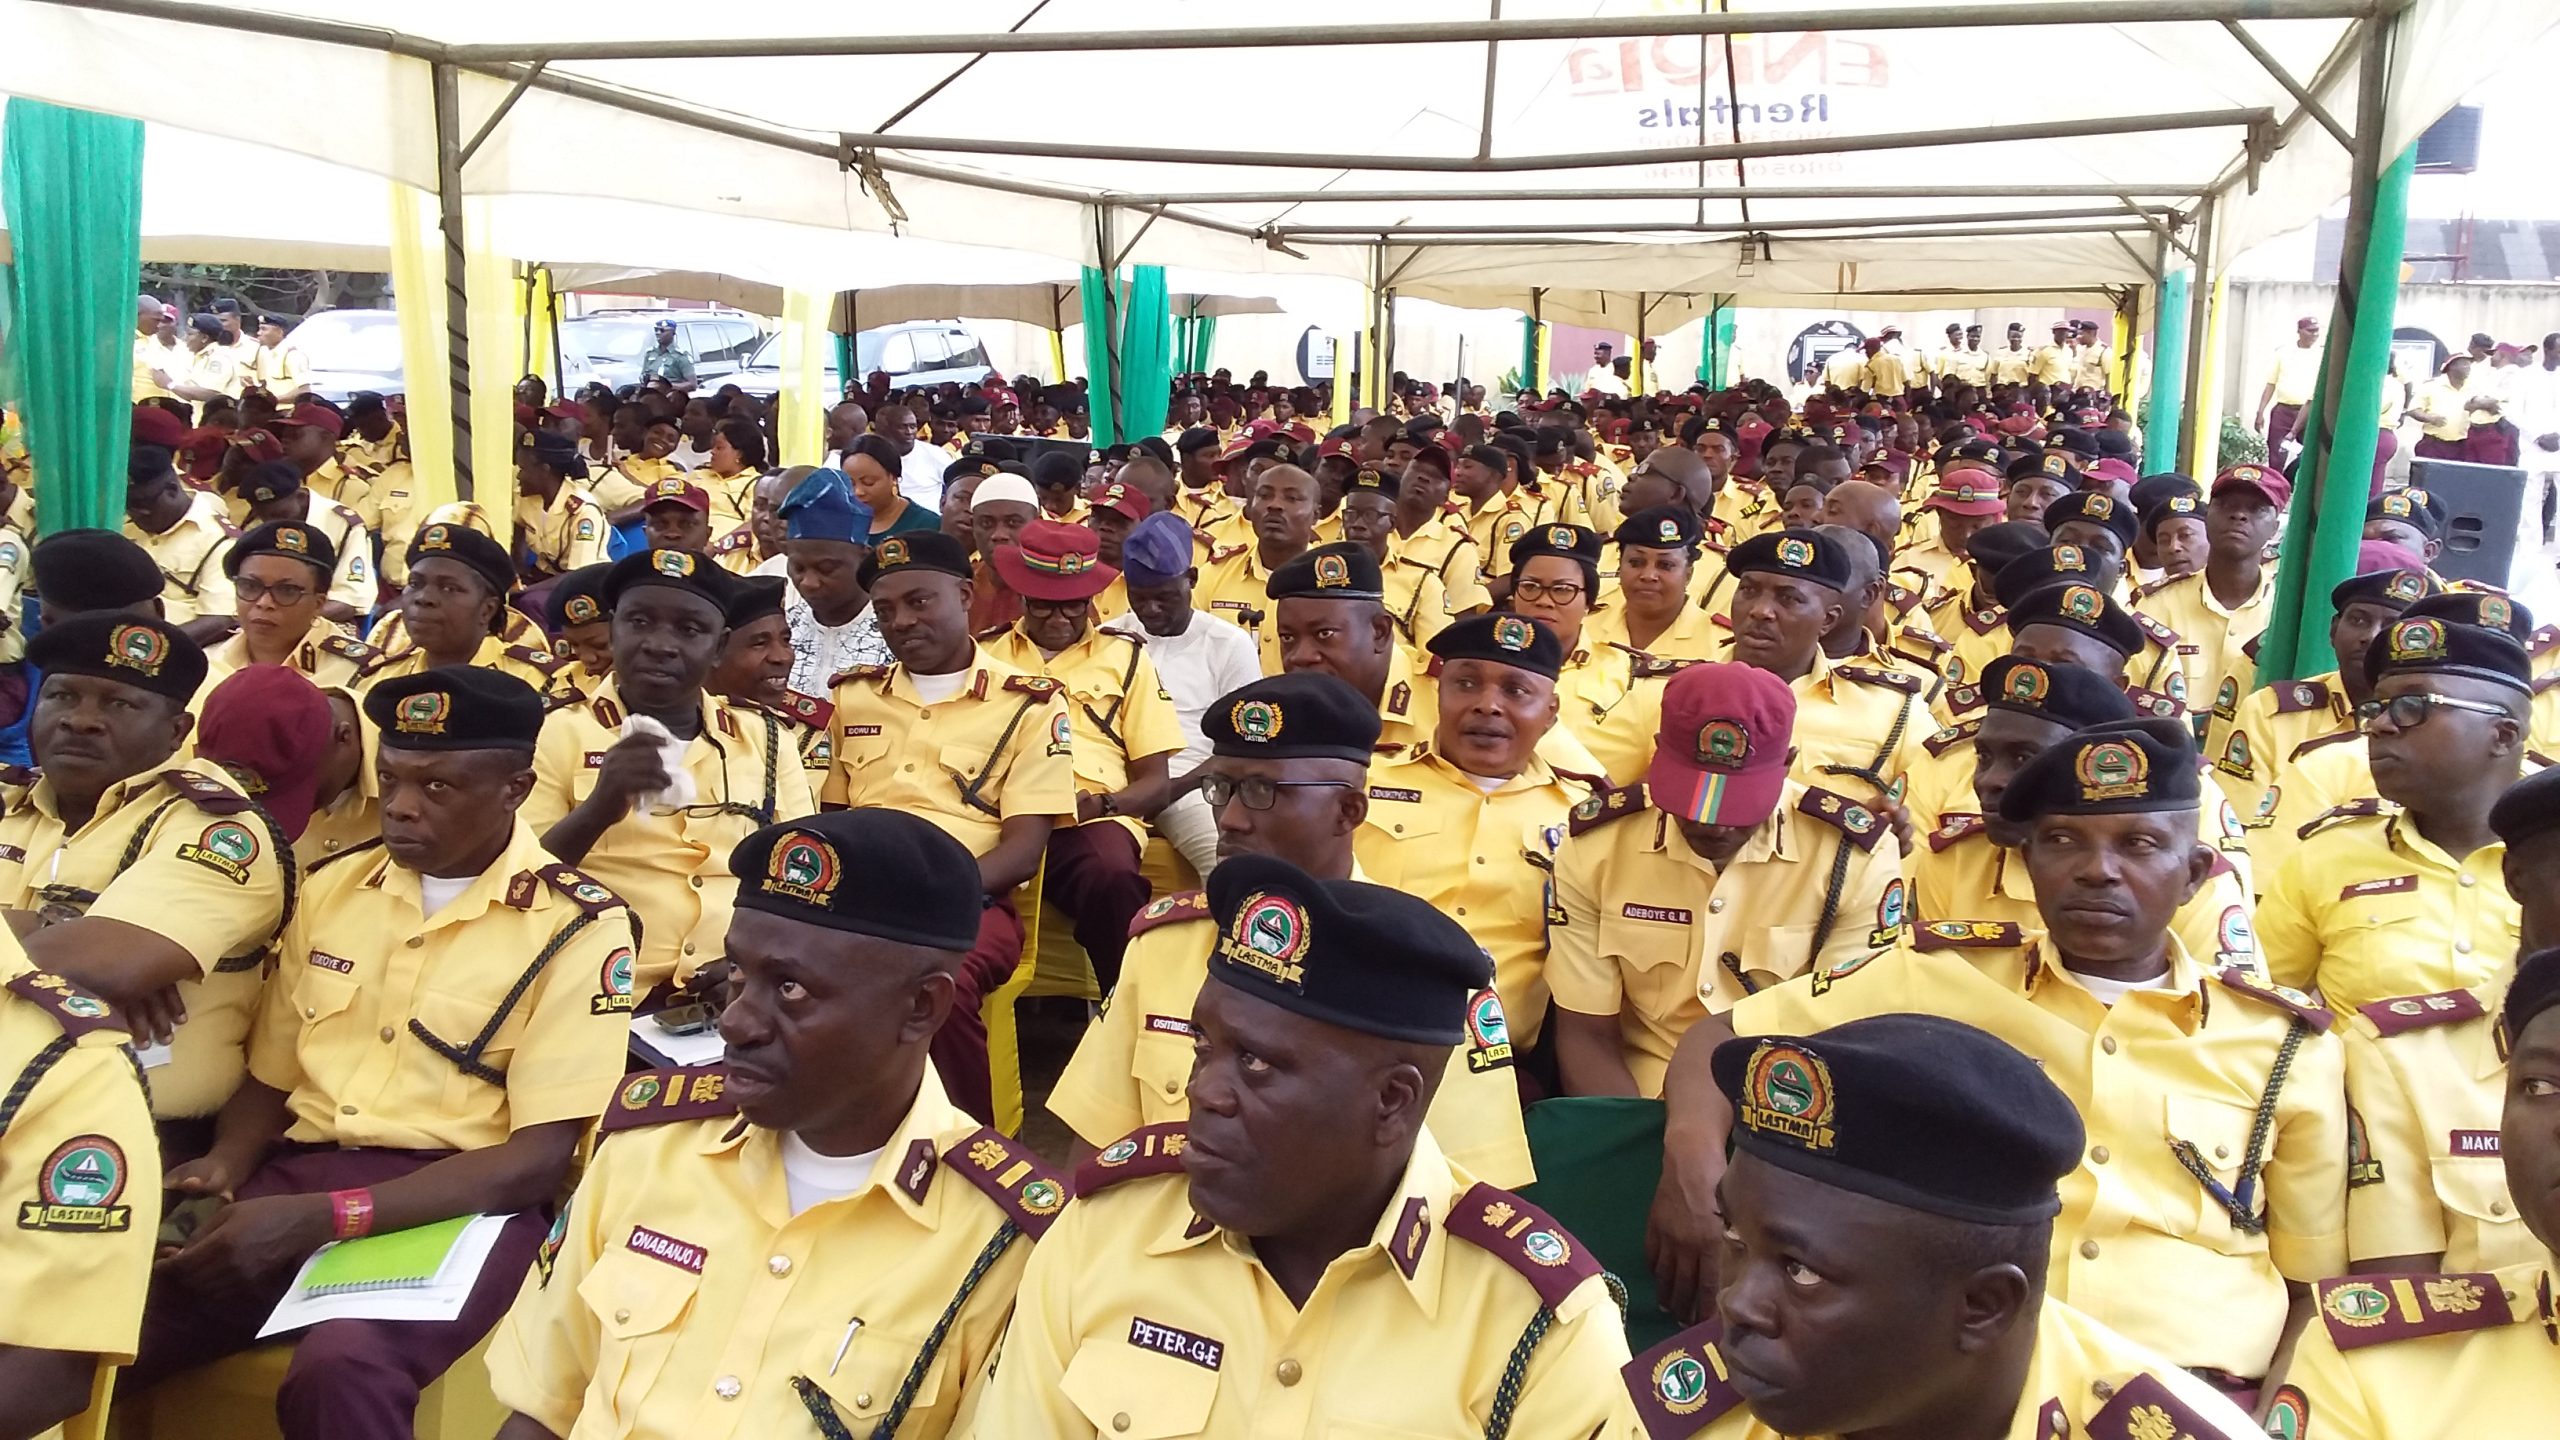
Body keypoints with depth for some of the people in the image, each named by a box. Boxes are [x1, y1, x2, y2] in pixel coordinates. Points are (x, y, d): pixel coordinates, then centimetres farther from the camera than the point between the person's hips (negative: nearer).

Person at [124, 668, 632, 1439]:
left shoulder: (580, 927, -7)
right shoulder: (333, 885, 12)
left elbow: (541, 1157, -11)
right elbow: (271, 1073, 20)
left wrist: (327, 1217, -19)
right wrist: (226, 1166, -3)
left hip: (458, 1200, -5)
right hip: (298, 1174, 5)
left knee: (338, 1369, -34)